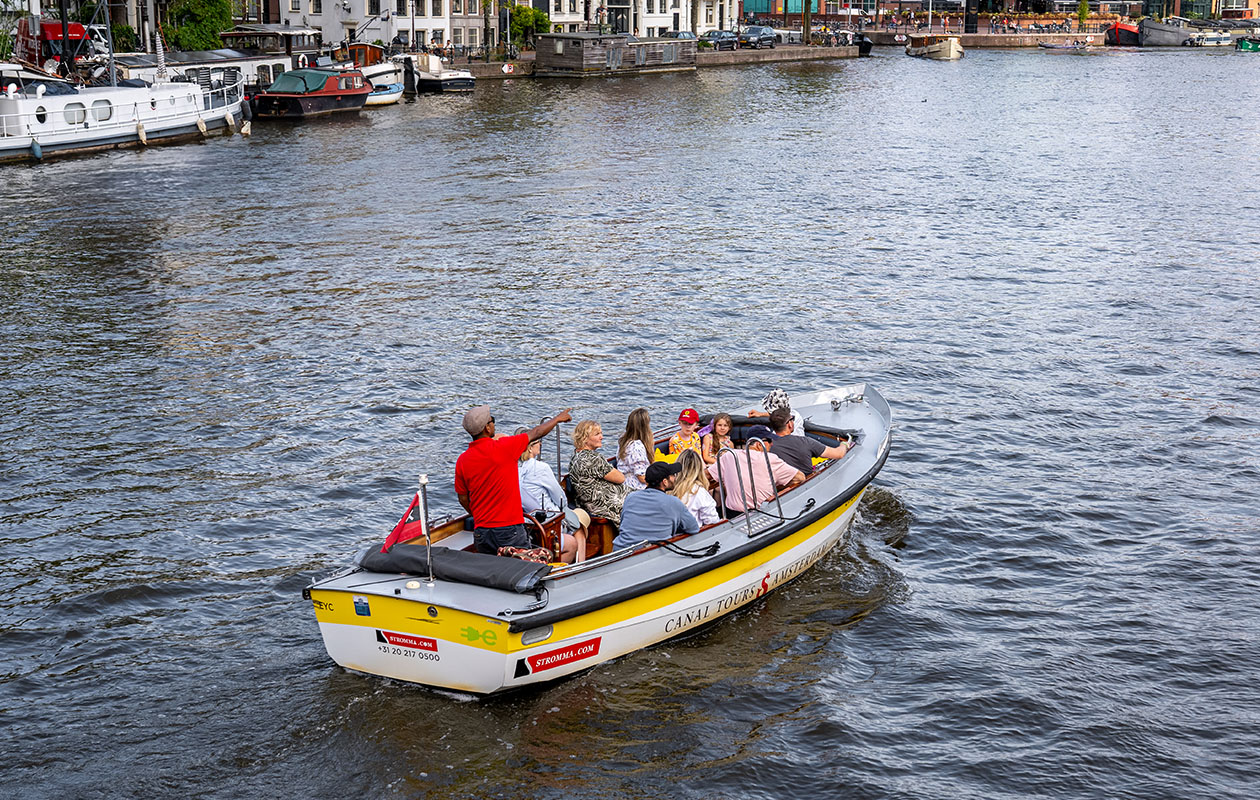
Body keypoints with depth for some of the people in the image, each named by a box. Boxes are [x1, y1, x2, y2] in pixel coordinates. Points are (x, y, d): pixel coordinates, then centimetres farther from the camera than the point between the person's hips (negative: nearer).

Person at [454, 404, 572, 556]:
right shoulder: (504, 447, -12)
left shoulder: (462, 461, -1)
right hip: (510, 530, -4)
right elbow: (536, 434, 4)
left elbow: (463, 499, 9)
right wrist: (558, 418, 21)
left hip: (480, 532, 4)